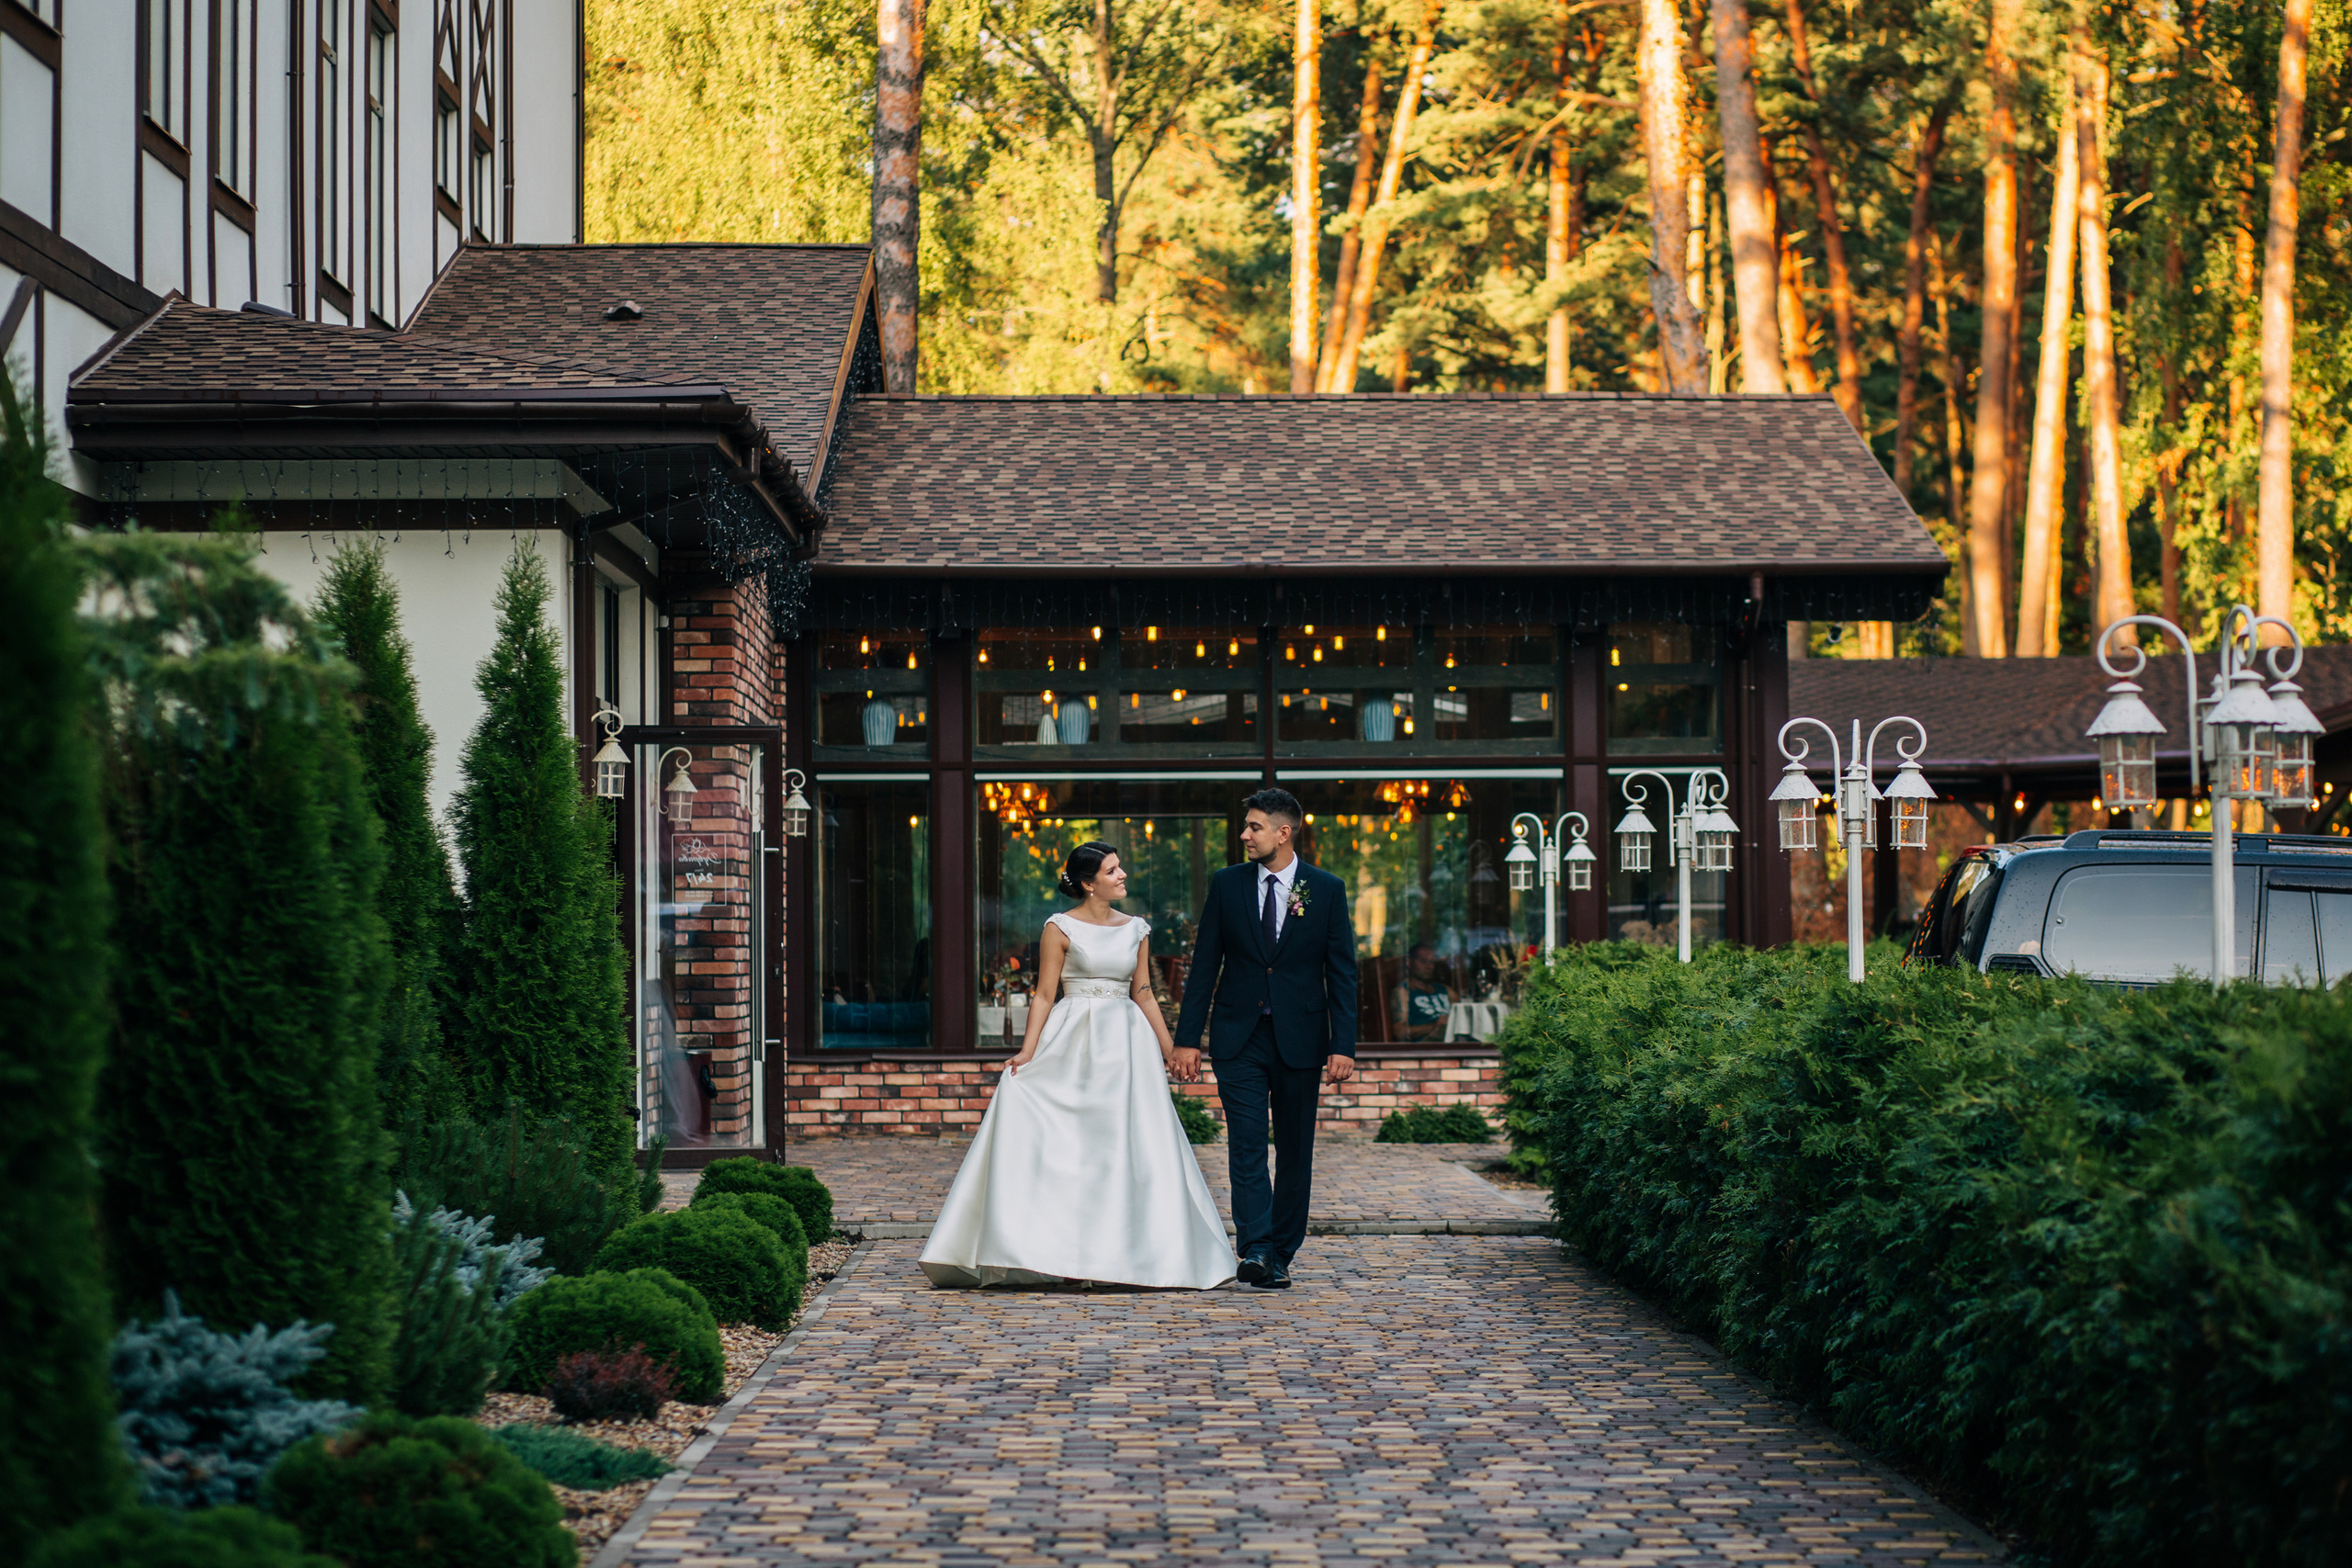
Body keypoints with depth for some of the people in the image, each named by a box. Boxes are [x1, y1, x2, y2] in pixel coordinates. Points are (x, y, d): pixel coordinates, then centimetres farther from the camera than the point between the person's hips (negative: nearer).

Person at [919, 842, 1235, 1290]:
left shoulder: (1137, 929, 10)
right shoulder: (1061, 928, -2)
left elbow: (1143, 993, 13)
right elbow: (1044, 995, -5)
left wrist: (1169, 1049, 9)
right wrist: (1027, 1052, -13)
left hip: (1127, 1044, 4)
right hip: (1074, 1043, -4)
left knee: (1132, 1147, 1)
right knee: (1066, 1146, -7)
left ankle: (1123, 1252, 8)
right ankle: (1063, 1251, -3)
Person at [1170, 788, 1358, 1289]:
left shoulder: (1327, 889, 1)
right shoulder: (1226, 885, 4)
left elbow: (1342, 973, 0)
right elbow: (1204, 965, 5)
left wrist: (1343, 1045, -7)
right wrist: (1187, 1038, -1)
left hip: (1300, 1039, 0)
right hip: (1239, 1038, 0)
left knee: (1295, 1152, 6)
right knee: (1247, 1145, -11)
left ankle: (1281, 1255, 15)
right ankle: (1255, 1251, -16)